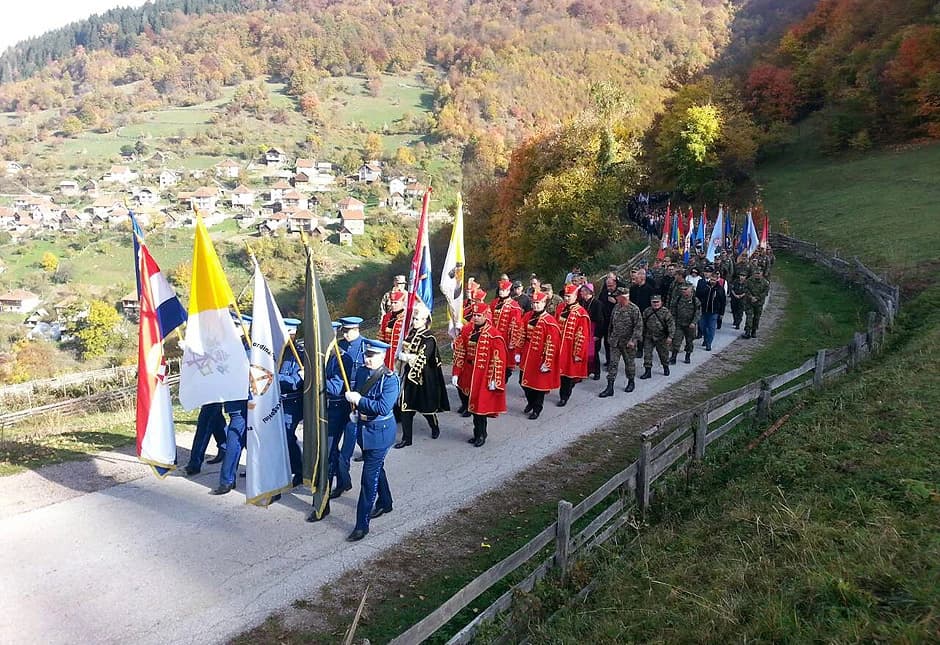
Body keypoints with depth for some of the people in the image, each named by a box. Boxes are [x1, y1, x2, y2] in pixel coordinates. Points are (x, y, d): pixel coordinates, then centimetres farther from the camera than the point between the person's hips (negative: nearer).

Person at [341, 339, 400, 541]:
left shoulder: (390, 379, -20)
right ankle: (385, 504, 46)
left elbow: (383, 408, -29)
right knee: (376, 468, 24)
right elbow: (356, 395, 16)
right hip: (363, 428, 7)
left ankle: (362, 525, 3)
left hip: (380, 432, -7)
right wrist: (355, 411, 0)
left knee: (369, 477, -5)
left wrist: (359, 400, -28)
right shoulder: (361, 372, 0)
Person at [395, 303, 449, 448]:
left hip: (423, 378, -6)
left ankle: (435, 427, 39)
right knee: (405, 407, 2)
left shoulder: (429, 339, -14)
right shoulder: (411, 333, 6)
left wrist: (405, 356, -15)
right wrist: (404, 356, -4)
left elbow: (421, 359, -19)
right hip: (408, 375, 6)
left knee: (426, 407, 10)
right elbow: (404, 350, 15)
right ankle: (406, 438, 11)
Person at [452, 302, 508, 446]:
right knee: (470, 403, 12)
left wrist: (494, 380, -14)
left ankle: (481, 435, 19)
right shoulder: (466, 331, 3)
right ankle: (478, 433, 29)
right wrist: (456, 373, 3)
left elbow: (498, 360, -13)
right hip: (468, 375, 5)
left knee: (480, 406, 1)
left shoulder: (494, 335, -13)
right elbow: (459, 353, 6)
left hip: (484, 377, -5)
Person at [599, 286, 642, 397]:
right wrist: (610, 336, 16)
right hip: (616, 342, 5)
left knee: (629, 362, 12)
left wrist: (633, 340, -20)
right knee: (613, 363, 0)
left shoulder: (634, 309, -13)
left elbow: (639, 326, -15)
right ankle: (610, 388, 0)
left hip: (628, 342, -5)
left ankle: (631, 382, 33)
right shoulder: (616, 307, 6)